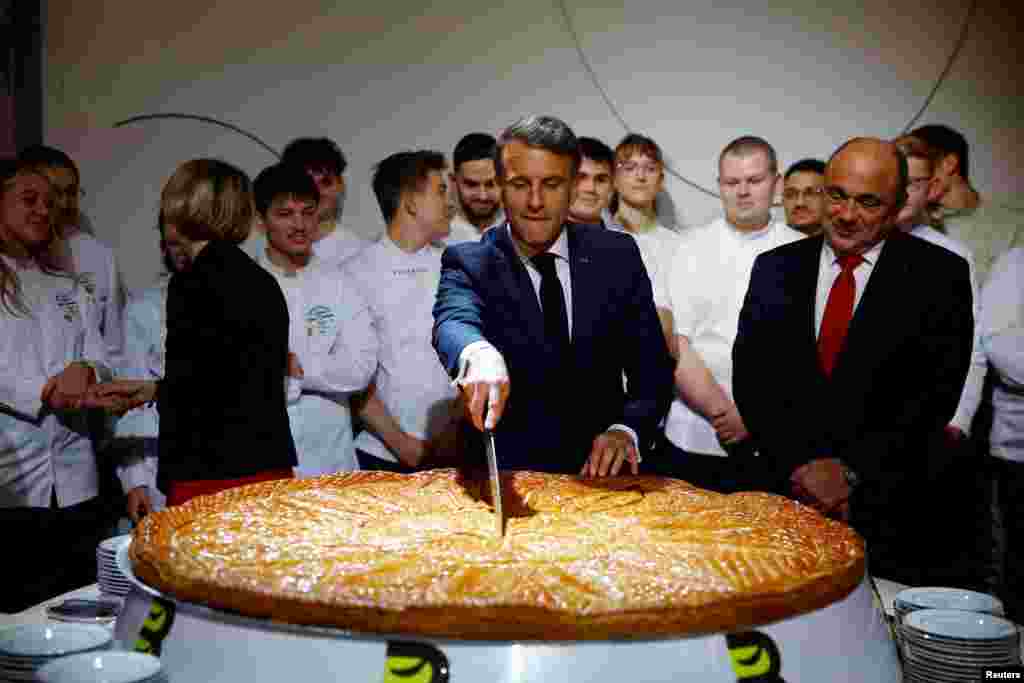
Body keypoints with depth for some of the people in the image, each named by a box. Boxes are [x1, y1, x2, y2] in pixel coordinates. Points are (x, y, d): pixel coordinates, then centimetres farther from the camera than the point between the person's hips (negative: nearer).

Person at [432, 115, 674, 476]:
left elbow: (652, 366, 3)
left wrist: (627, 430, -16)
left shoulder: (616, 256, 4)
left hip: (601, 469, 2)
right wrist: (477, 354, -45)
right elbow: (453, 320, -22)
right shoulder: (469, 264, -1)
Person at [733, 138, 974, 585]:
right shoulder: (776, 267, 5)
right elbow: (751, 376, 0)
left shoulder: (938, 274, -2)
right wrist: (800, 464, -11)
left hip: (886, 509, -2)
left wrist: (850, 470, -13)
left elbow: (937, 390, -8)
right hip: (783, 493, 2)